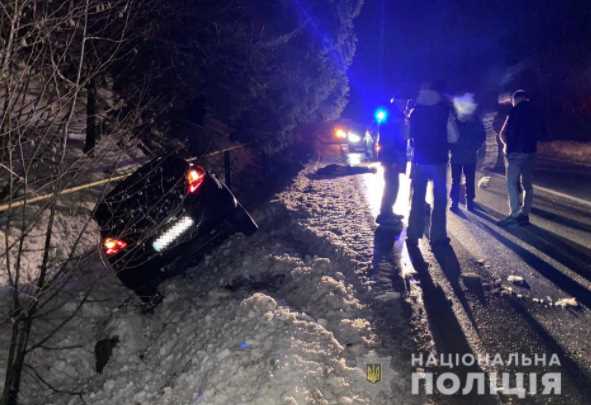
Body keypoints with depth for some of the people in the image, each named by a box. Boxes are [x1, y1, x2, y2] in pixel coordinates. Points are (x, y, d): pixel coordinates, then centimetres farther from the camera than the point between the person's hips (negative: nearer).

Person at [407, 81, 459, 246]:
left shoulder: (415, 112, 1)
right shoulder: (445, 111, -6)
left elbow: (408, 135, 5)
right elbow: (454, 137, -5)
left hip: (419, 160, 2)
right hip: (438, 160, -2)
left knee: (417, 199, 9)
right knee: (439, 199, 6)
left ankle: (413, 235, 9)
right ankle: (437, 236, 6)